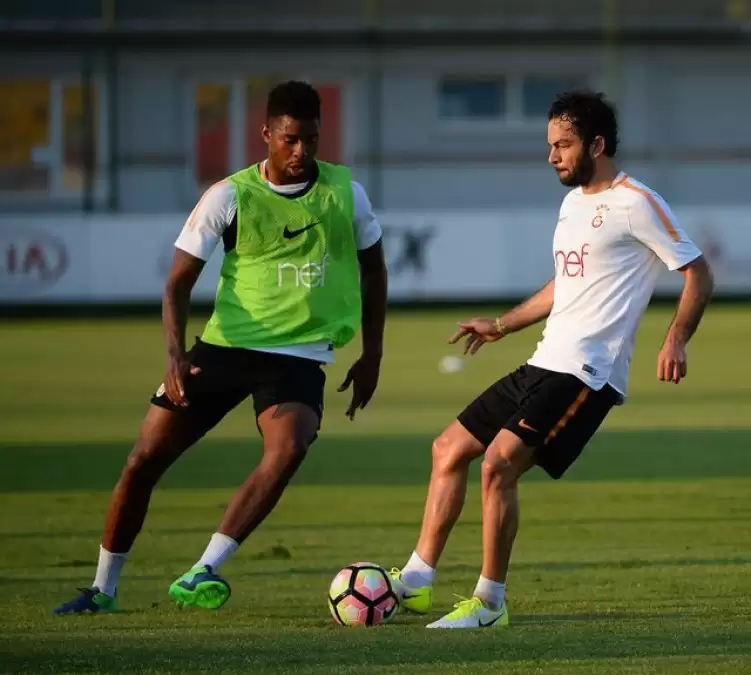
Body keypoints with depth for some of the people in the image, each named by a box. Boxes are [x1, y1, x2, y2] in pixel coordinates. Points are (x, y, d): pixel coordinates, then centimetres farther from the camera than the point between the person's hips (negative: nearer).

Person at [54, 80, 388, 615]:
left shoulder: (345, 193, 0)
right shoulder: (229, 197, -6)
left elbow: (373, 270, 15)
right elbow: (179, 283, -5)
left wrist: (372, 354, 12)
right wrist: (176, 355, -20)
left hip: (300, 355, 0)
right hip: (226, 345, 0)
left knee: (289, 448, -31)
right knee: (146, 459, -1)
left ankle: (205, 572, -30)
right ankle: (103, 589, 17)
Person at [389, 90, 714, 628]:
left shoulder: (635, 203, -9)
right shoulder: (573, 203, 18)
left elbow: (698, 273, -10)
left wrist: (675, 341, -23)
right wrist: (500, 327, 29)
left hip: (586, 373, -10)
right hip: (545, 364, 10)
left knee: (499, 462, -21)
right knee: (450, 450, 10)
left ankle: (490, 602, -10)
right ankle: (417, 580, 14)